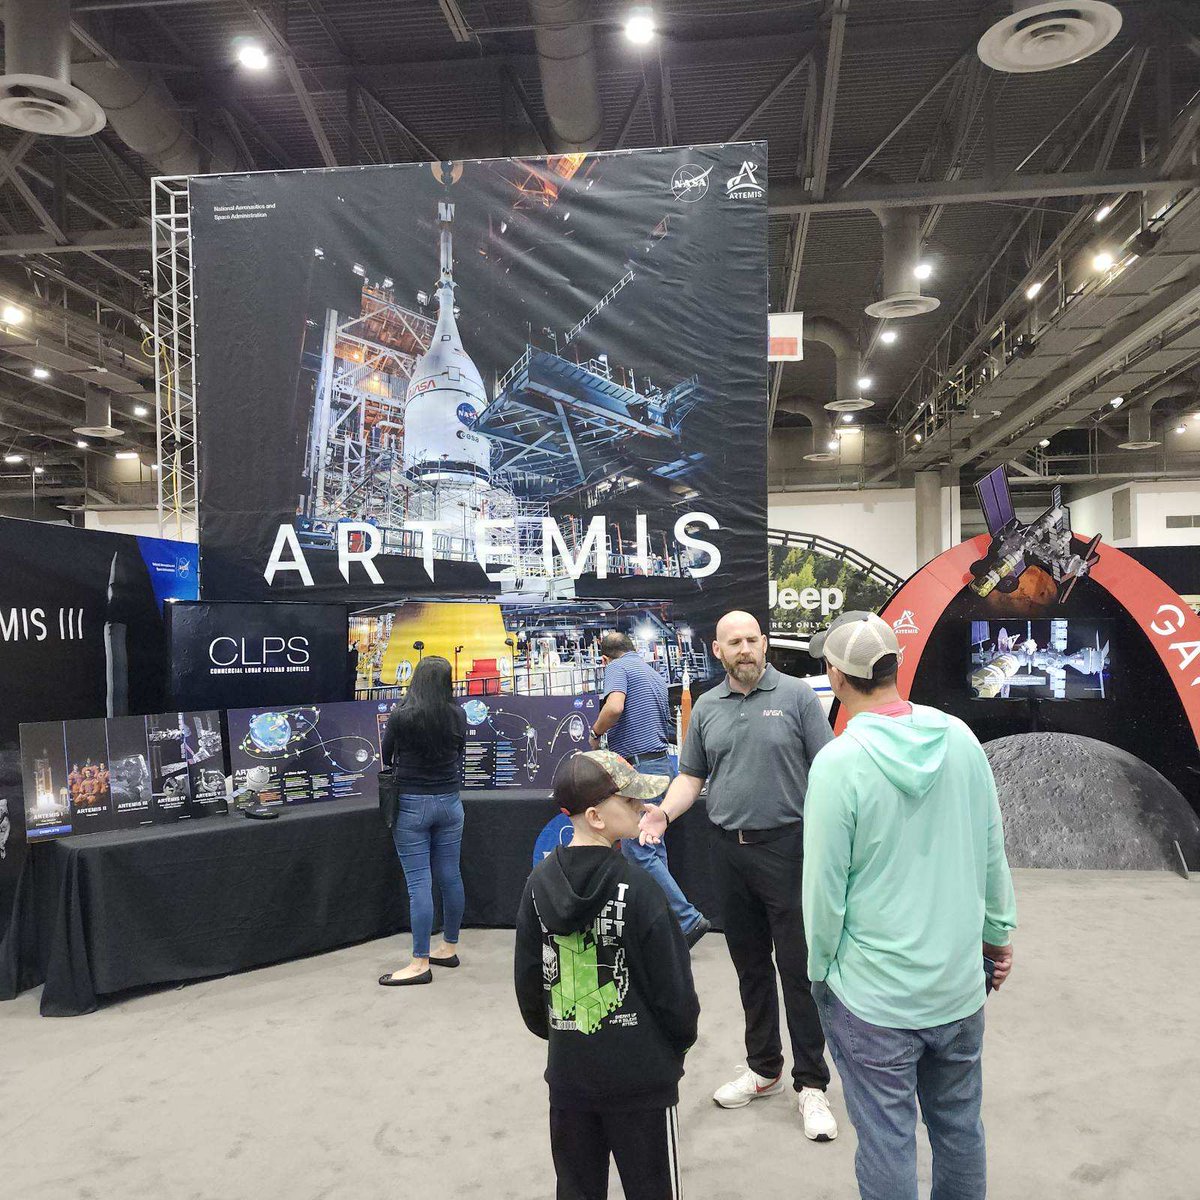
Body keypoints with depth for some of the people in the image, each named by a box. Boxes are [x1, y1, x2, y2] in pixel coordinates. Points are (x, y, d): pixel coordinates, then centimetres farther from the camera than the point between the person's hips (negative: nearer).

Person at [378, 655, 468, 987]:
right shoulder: (457, 716, -4)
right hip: (449, 801, 4)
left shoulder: (400, 716, -13)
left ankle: (420, 963, 3)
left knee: (419, 882, -1)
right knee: (450, 876, 13)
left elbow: (386, 757, 3)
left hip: (412, 804, -4)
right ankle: (449, 947, 27)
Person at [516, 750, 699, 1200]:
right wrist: (681, 1039, 7)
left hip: (567, 1073, 5)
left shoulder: (539, 882, -5)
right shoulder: (636, 886, -19)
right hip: (641, 1074, -4)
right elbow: (671, 981, -12)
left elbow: (527, 978, 4)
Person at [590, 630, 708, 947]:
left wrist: (595, 733, -8)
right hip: (661, 763, 9)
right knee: (652, 847, 14)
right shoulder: (655, 674, 21)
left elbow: (614, 707, -25)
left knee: (638, 851, -6)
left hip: (638, 766, -9)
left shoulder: (617, 667, -5)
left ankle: (687, 919, -7)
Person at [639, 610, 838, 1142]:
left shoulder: (796, 696, -4)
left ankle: (811, 1085, 14)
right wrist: (663, 812, -6)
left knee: (798, 969, 0)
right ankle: (763, 1068, 32)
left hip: (787, 848, -4)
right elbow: (691, 775, 12)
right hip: (730, 853, 4)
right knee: (750, 967, 16)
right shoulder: (706, 708, 8)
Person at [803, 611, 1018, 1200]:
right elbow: (992, 850, 5)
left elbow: (824, 888, -15)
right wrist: (998, 932, 18)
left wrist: (820, 969, 1)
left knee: (886, 1144, 12)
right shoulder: (960, 738, -6)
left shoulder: (838, 762, -21)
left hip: (874, 997, -5)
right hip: (960, 983, 5)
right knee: (959, 1126, 23)